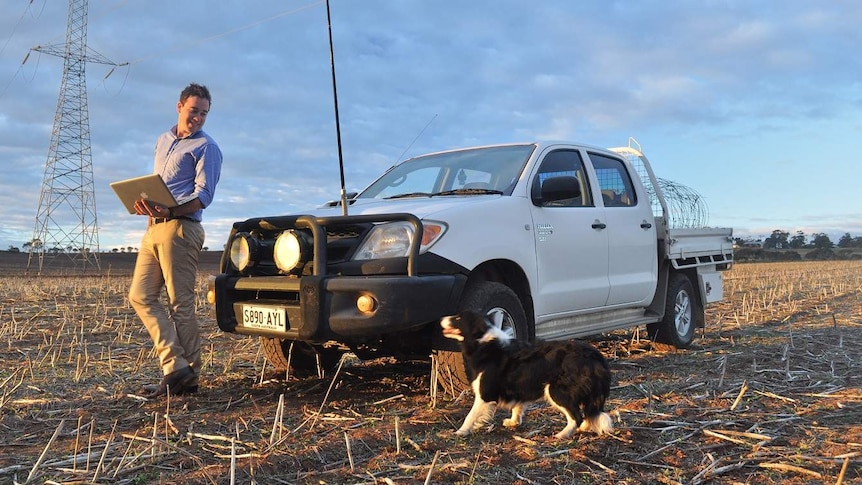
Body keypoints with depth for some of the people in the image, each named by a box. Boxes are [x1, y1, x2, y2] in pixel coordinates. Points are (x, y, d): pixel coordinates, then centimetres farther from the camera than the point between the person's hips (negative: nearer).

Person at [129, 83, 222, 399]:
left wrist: (169, 211, -27)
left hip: (180, 228, -8)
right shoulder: (163, 141, 22)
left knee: (180, 303, -6)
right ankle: (175, 366, -2)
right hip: (154, 229, 8)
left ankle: (188, 374, 1)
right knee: (140, 296, 1)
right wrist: (146, 205, 8)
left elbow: (203, 196, -12)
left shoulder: (206, 147, -1)